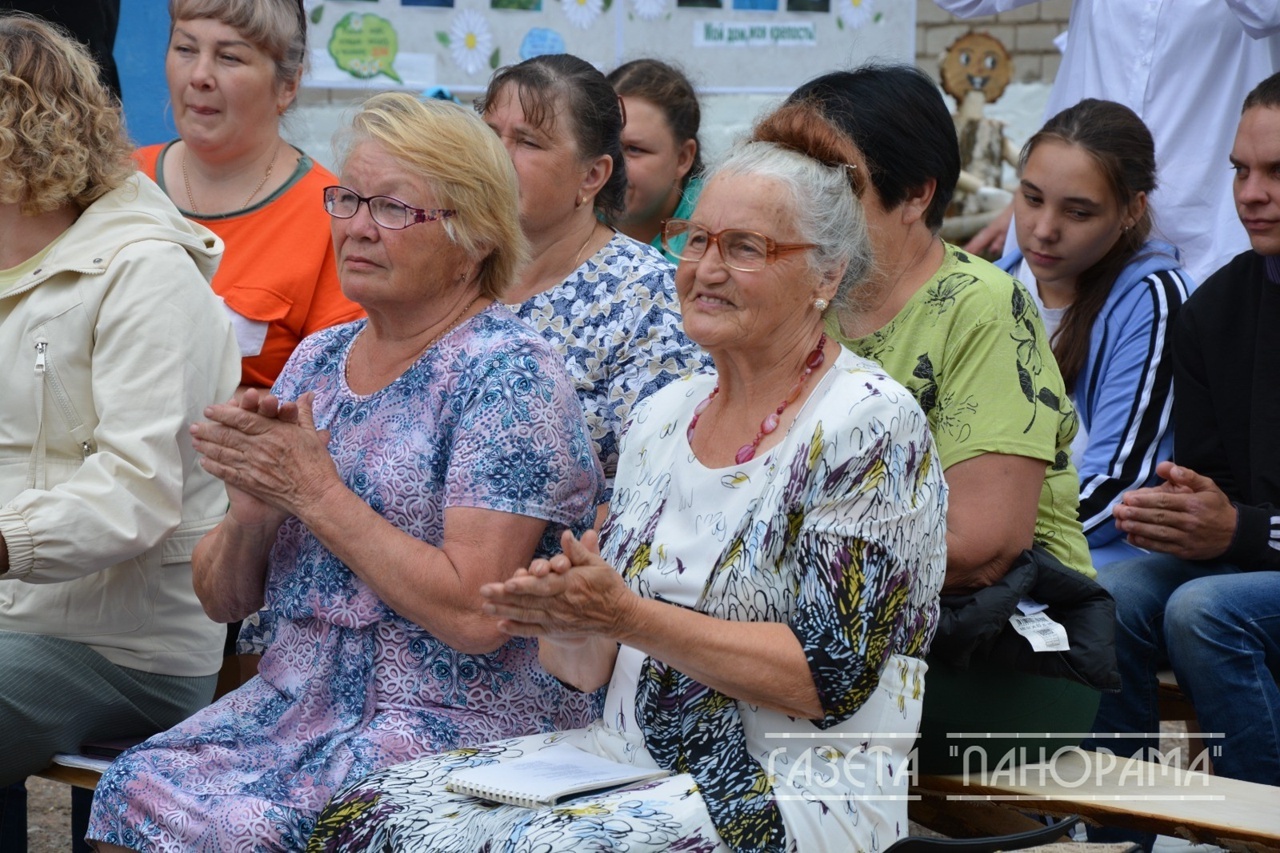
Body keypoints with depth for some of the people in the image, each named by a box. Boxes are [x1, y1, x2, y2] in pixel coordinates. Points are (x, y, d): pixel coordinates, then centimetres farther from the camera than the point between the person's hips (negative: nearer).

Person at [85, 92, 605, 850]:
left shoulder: (508, 374, -8)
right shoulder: (319, 360, 12)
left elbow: (474, 614, -18)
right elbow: (224, 598, 13)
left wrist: (315, 491, -13)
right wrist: (253, 508, -8)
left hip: (461, 723, -6)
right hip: (296, 698, 6)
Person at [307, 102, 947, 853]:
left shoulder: (871, 425, -8)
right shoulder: (663, 416, 12)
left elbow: (829, 674, -16)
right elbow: (596, 666, 13)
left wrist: (628, 617, -20)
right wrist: (565, 621, -10)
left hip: (798, 787, -6)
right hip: (632, 753, 7)